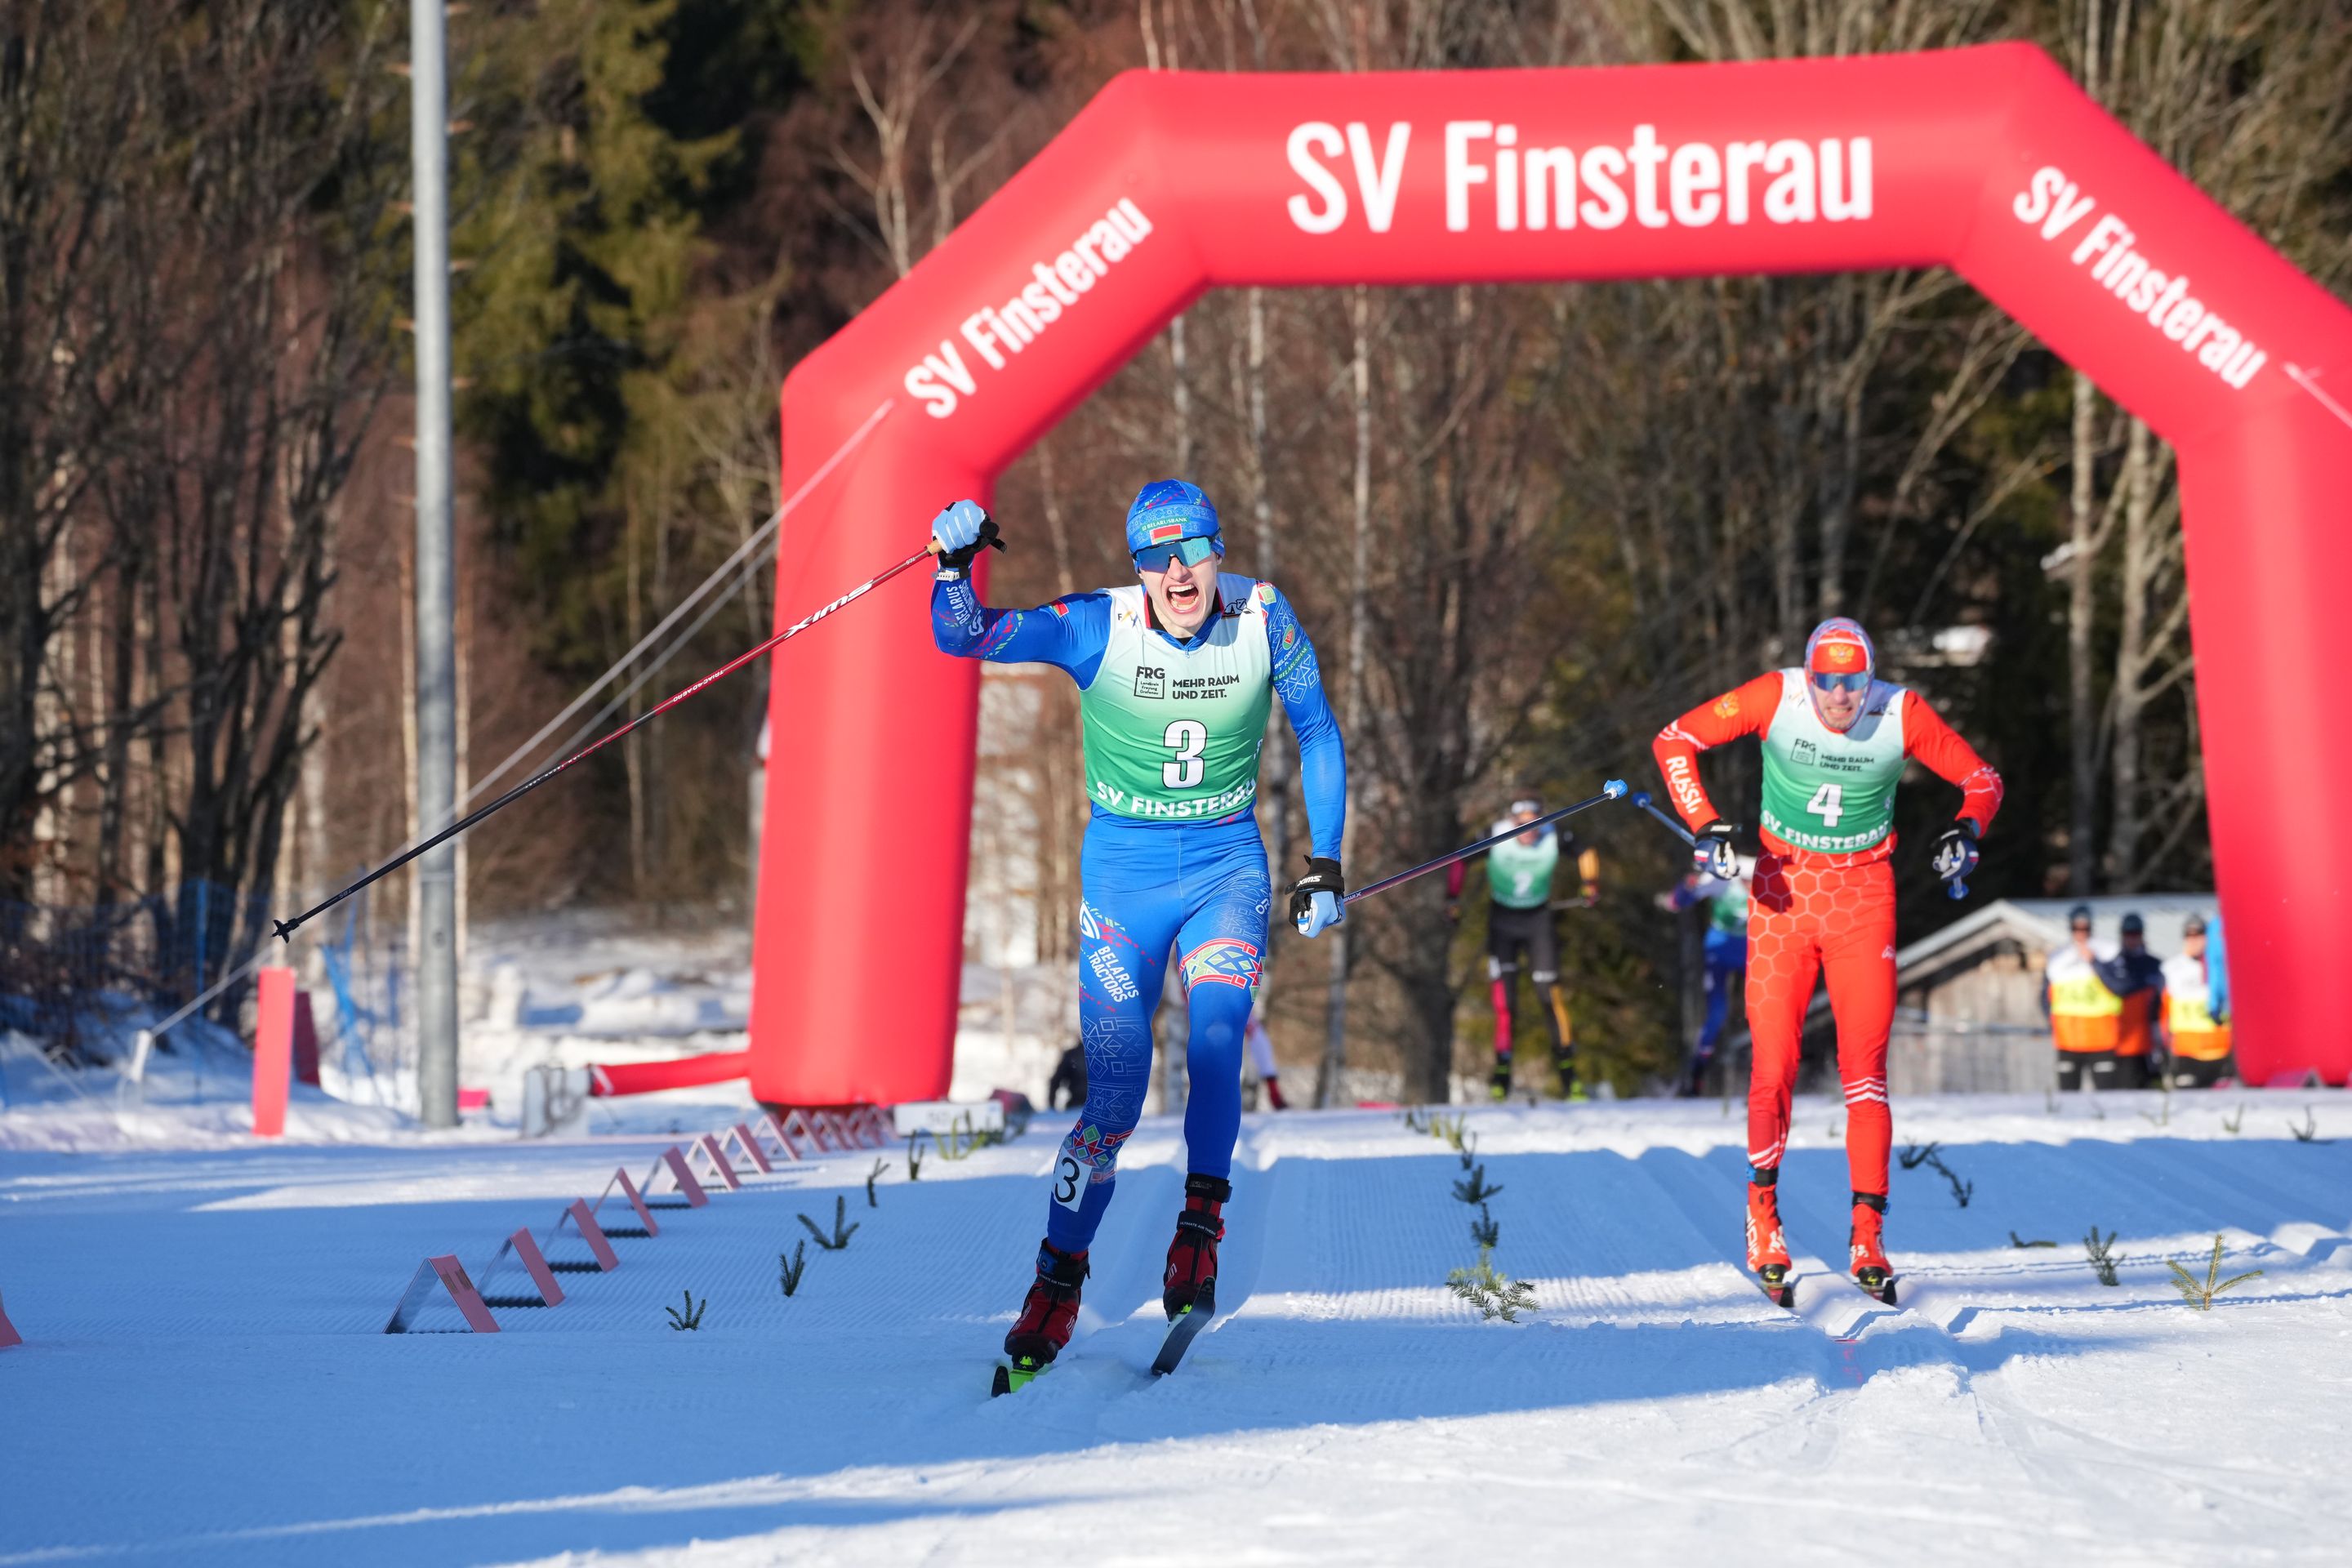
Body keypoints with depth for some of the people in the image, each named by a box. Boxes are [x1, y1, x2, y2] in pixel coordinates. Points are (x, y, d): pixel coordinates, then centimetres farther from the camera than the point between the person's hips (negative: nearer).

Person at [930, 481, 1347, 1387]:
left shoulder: (1263, 618, -9)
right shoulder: (1100, 628, -13)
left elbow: (1316, 733, 4)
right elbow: (964, 637, -17)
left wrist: (1325, 862, 3)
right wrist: (953, 568, -37)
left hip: (1227, 869, 1)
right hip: (1123, 873, -1)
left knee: (1215, 1040, -27)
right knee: (1114, 1097, -4)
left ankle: (1201, 1226, -14)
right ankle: (1057, 1286, 11)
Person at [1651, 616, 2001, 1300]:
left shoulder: (1902, 714, -11)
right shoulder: (1775, 698, -13)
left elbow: (1980, 779, 2)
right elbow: (1674, 741, -6)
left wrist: (1967, 831, -19)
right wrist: (1706, 827, -16)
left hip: (1862, 898, 0)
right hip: (1782, 889, 0)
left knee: (1865, 1065, -7)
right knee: (1774, 1064, -6)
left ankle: (1868, 1233, -6)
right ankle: (1763, 1205, 12)